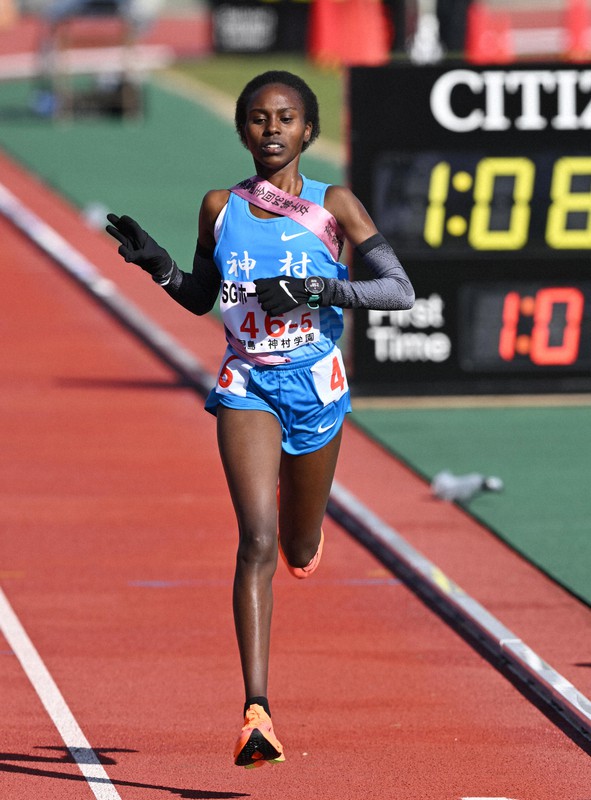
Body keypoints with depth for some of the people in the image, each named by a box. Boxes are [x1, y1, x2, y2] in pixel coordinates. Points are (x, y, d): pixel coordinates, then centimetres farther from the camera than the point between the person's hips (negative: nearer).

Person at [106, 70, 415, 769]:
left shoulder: (334, 205, -4)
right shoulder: (221, 207, 3)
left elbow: (400, 291, -9)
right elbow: (201, 298, 17)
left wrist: (314, 289, -20)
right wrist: (157, 265, -2)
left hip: (315, 383, 0)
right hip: (246, 385, 0)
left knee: (298, 549, 17)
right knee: (256, 540, -19)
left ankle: (305, 530, 59)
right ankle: (257, 711, -26)